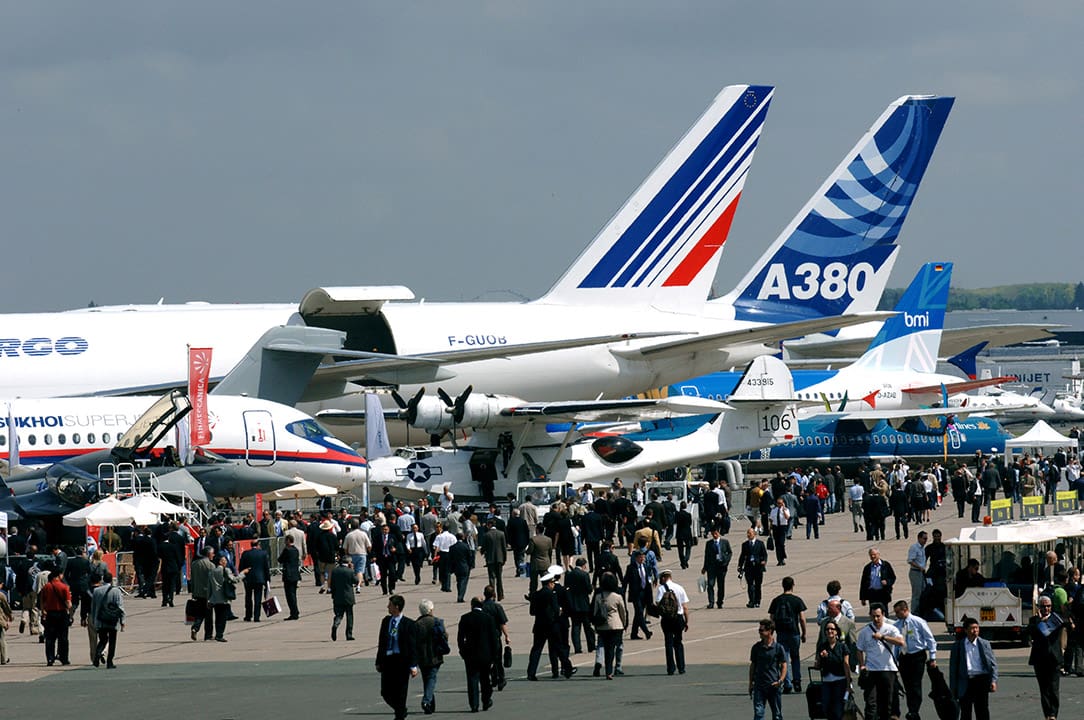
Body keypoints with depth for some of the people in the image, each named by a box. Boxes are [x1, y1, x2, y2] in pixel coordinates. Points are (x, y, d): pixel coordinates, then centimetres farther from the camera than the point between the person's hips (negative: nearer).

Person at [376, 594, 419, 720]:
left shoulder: (409, 624, -8)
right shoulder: (386, 621, 10)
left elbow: (413, 646, -8)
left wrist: (413, 665, -14)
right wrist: (379, 661, 14)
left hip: (401, 661, -5)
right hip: (387, 660, 5)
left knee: (400, 694, 0)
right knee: (386, 693, 5)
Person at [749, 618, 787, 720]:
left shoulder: (778, 648, -3)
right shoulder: (756, 648, 4)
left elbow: (784, 666, -1)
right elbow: (752, 666, 11)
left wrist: (780, 680, -16)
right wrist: (751, 684, 9)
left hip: (774, 686, -1)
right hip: (759, 686, 1)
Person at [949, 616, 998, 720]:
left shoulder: (984, 644, 9)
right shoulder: (957, 646, 7)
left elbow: (993, 663, 8)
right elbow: (953, 668, 9)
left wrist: (993, 680, -6)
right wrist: (953, 690, 5)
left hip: (981, 680, 0)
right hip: (966, 681, 0)